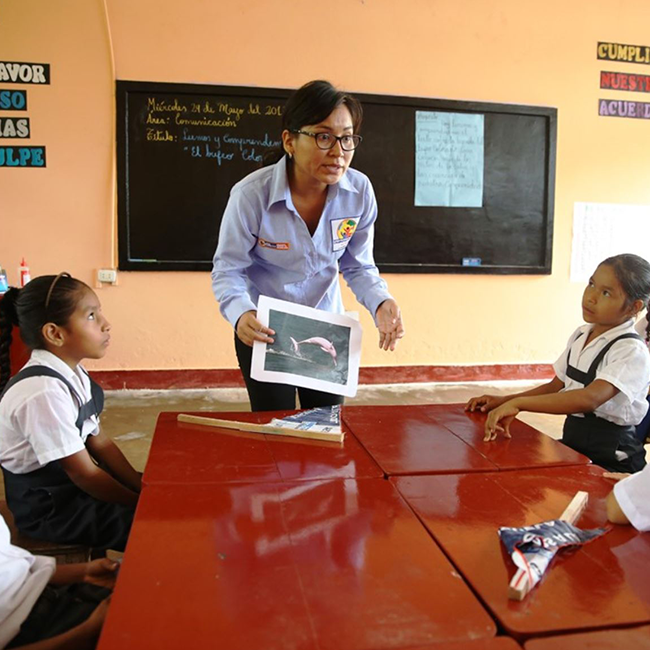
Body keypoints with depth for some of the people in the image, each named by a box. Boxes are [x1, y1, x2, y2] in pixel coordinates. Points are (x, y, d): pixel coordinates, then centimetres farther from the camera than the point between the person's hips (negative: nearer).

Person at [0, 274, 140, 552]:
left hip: (75, 486, 8)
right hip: (52, 509, -8)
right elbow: (84, 473, -23)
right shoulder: (44, 393, -29)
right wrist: (141, 505, -12)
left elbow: (99, 442, 2)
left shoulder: (71, 373, -3)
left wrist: (143, 489, -3)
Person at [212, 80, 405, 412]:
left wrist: (380, 302, -24)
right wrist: (240, 313, -36)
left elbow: (358, 266, -5)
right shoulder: (250, 195, -25)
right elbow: (228, 270, -16)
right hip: (263, 330, -3)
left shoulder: (359, 191, -16)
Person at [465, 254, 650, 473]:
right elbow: (556, 387, 15)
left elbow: (590, 398, -34)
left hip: (611, 463, -6)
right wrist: (504, 401, 3)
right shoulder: (581, 335, 6)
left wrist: (518, 403, -39)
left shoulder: (632, 352, -17)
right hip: (572, 448, 6)